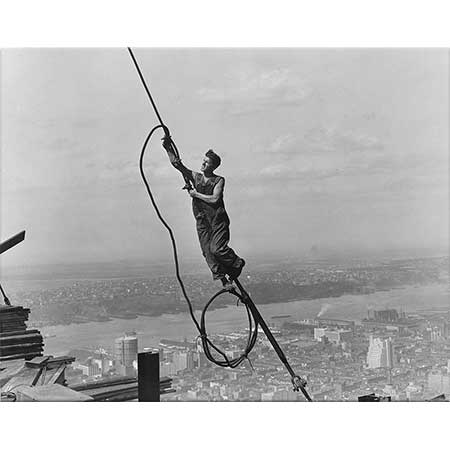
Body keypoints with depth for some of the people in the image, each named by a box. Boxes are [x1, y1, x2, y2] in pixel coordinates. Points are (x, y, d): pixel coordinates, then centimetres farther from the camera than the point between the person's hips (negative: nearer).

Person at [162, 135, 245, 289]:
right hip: (202, 221, 4)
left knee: (217, 249, -16)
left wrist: (196, 194, -9)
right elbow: (175, 163, 5)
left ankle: (237, 264, 10)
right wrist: (168, 148, -6)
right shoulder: (195, 177, 10)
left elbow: (214, 199, -15)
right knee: (208, 252, -4)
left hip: (218, 220, -4)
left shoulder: (219, 180, -1)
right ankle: (223, 279, 3)